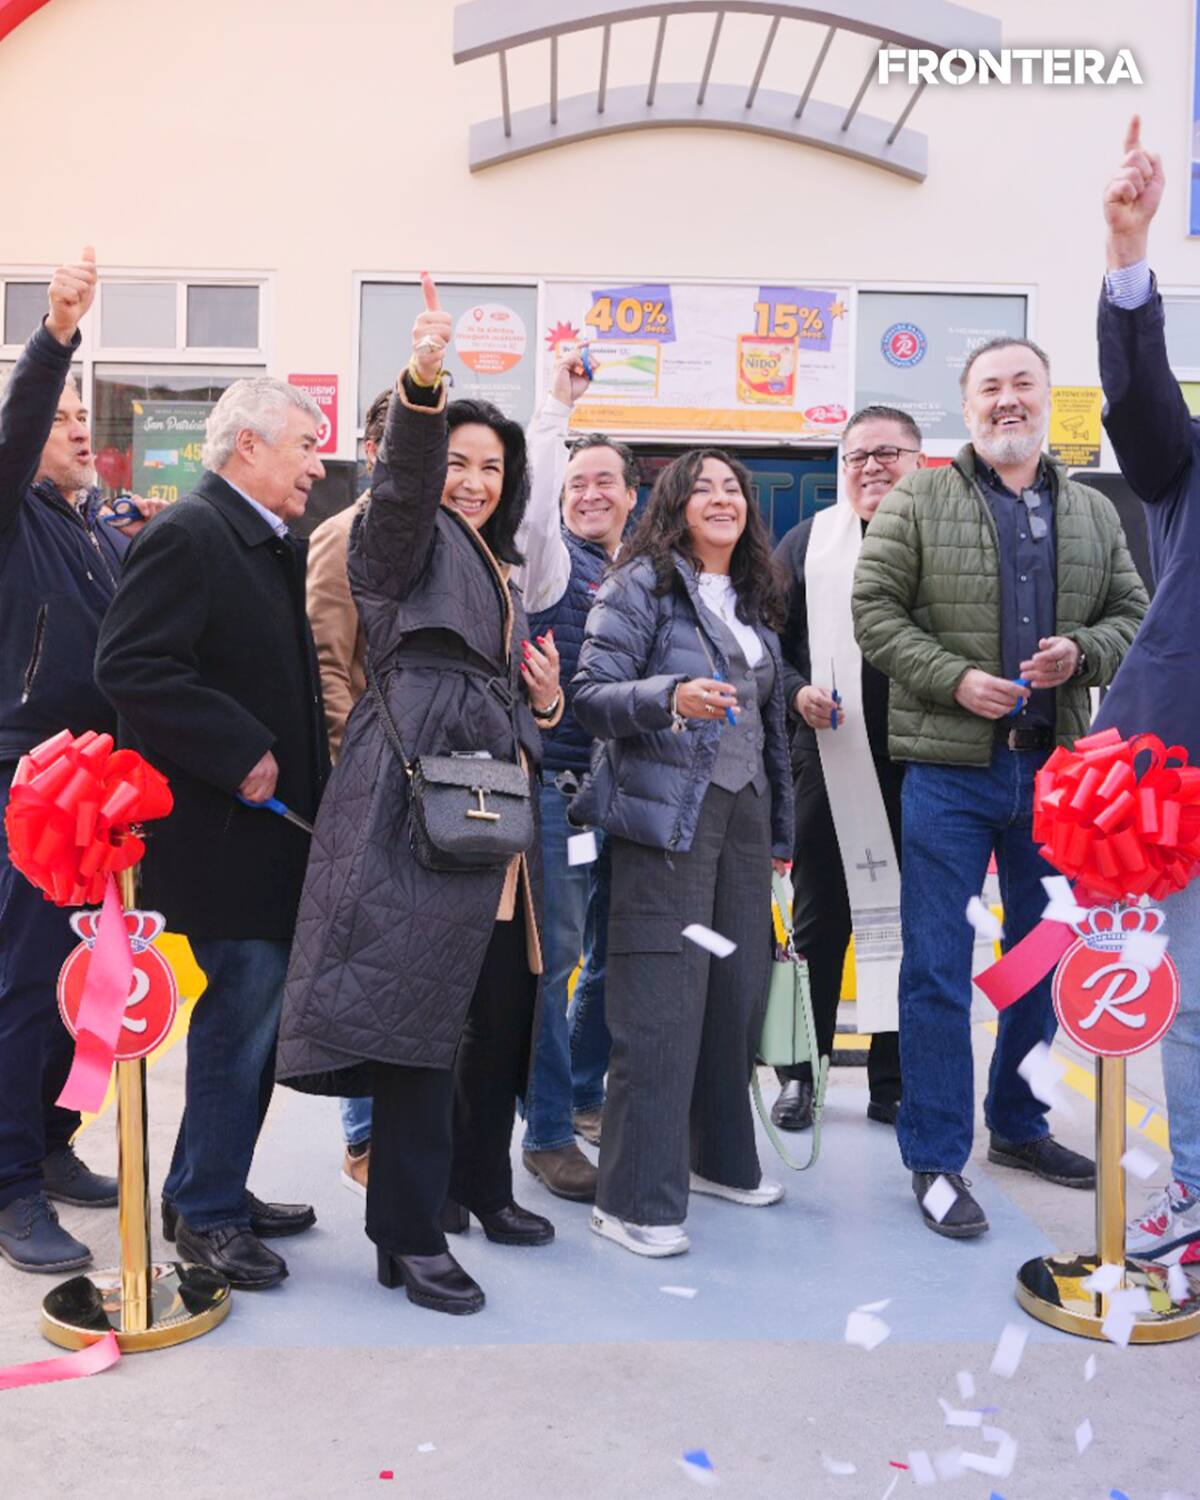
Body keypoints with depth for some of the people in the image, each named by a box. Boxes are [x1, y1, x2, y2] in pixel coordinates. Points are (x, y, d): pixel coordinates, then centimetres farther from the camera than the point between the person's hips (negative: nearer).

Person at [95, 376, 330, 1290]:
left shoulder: (275, 547, 16)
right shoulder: (187, 535, -13)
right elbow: (131, 666, -23)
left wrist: (306, 767, 14)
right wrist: (241, 753, -23)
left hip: (272, 821, 9)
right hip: (223, 827, -9)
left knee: (256, 1008, 15)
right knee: (246, 1004, -3)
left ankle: (213, 1192, 30)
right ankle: (205, 1212, 15)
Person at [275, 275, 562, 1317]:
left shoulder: (499, 568, 26)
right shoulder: (409, 539, 5)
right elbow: (405, 477, -19)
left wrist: (545, 699, 9)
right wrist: (421, 385, -35)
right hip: (421, 796, -8)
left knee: (503, 1006, 12)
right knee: (420, 1010, -8)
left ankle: (481, 1184, 31)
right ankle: (412, 1234, 3)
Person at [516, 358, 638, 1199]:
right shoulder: (553, 559, -1)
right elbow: (531, 498, -21)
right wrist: (558, 405, -17)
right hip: (557, 782, -6)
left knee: (615, 952, 15)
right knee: (554, 955, -3)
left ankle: (586, 1091, 34)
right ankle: (549, 1132, 8)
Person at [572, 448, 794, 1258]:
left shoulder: (755, 601, 19)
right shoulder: (641, 584, -1)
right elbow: (592, 695, -9)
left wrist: (781, 826, 20)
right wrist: (671, 698, -26)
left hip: (743, 812, 7)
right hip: (668, 813, -6)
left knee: (740, 990, 9)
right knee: (662, 1004, -7)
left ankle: (723, 1158, 29)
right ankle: (634, 1200, 4)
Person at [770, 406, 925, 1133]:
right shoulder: (809, 542, 8)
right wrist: (795, 692, -7)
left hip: (920, 769, -1)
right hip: (830, 764, 1)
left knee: (906, 923, 9)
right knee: (818, 923, 9)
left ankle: (894, 1080, 22)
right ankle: (800, 1072, 23)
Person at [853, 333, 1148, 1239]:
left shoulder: (1095, 513, 13)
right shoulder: (917, 502, 1)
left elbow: (1134, 615, 13)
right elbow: (875, 609, -4)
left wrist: (1082, 651, -9)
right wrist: (954, 678, -16)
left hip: (1056, 766, 5)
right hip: (950, 766, -4)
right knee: (937, 966, -1)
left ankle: (1020, 1124, 34)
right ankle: (935, 1157, 11)